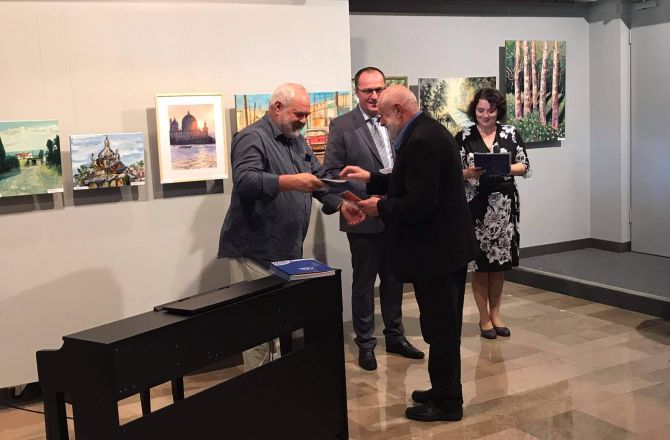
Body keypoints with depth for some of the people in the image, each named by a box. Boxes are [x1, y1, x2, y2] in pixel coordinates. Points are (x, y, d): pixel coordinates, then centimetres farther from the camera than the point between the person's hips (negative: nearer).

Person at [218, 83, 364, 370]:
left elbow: (319, 176, 21)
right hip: (255, 252, -8)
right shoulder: (252, 138, -11)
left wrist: (343, 205, 7)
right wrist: (291, 182, -33)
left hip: (288, 250, 8)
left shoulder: (297, 140, 17)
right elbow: (244, 181, -26)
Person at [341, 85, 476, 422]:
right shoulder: (430, 132, 11)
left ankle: (447, 402, 15)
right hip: (449, 244, 11)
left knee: (439, 327, 2)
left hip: (435, 250, -11)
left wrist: (380, 207, -12)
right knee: (445, 325, 19)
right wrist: (371, 179, 16)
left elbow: (419, 203, -27)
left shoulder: (421, 141, -22)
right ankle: (445, 391, 33)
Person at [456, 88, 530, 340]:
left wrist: (505, 168, -12)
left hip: (504, 205, 2)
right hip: (476, 206, -2)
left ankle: (495, 312, 26)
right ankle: (484, 317, 16)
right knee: (480, 262, 2)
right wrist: (469, 173, -20)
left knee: (500, 259, 10)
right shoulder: (464, 137, 0)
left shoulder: (511, 134, 5)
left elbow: (524, 166, 6)